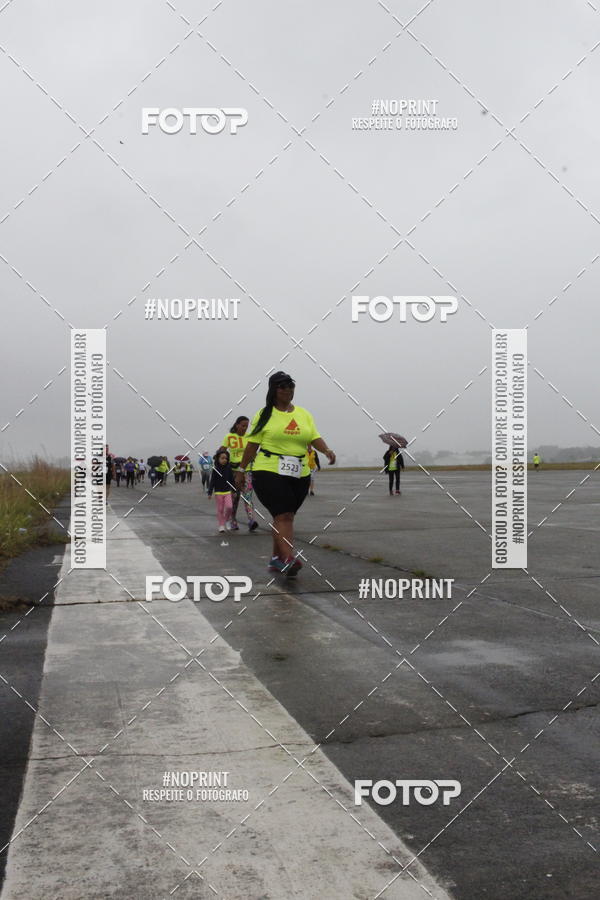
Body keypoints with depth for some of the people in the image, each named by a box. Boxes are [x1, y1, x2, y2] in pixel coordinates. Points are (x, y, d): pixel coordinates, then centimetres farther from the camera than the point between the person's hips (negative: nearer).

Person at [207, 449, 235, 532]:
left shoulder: (229, 468, 1)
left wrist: (233, 491, 10)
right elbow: (212, 482, -4)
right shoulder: (215, 470, -5)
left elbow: (232, 480, 8)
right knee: (220, 509, 3)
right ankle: (221, 525, 13)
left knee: (229, 507, -14)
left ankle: (227, 520, 12)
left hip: (227, 492, 1)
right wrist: (210, 493, -7)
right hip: (218, 492, -1)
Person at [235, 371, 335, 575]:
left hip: (299, 474, 5)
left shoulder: (304, 414, 13)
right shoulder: (265, 414, 1)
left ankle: (276, 559, 25)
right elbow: (253, 444, 2)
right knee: (284, 515, -17)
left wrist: (326, 450, -14)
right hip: (269, 472, -5)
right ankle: (289, 559, -24)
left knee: (284, 517, 12)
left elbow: (315, 438, 6)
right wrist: (241, 469, 3)